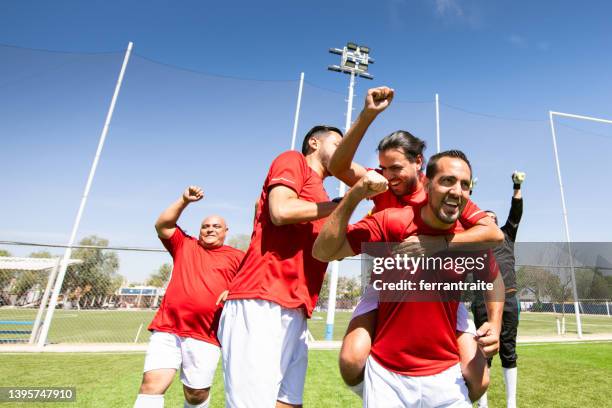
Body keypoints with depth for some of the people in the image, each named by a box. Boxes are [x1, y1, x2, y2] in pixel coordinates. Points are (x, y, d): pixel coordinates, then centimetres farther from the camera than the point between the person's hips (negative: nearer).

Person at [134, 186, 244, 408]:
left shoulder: (236, 256, 8)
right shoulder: (184, 244, 16)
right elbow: (162, 225, 7)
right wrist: (184, 201, -3)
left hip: (204, 335, -1)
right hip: (167, 328, 1)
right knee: (152, 383, -9)